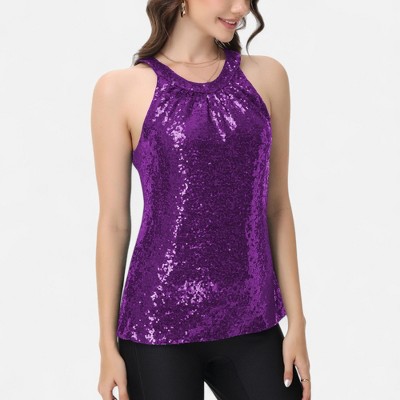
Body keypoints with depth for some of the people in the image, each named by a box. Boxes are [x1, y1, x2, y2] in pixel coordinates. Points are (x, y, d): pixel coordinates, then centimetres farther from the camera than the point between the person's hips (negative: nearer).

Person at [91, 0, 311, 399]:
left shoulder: (267, 77, 6)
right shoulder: (122, 89, -3)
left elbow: (277, 207, 8)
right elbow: (113, 222, -1)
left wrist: (296, 321, 5)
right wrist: (108, 344, 0)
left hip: (254, 324, 3)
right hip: (158, 325, -3)